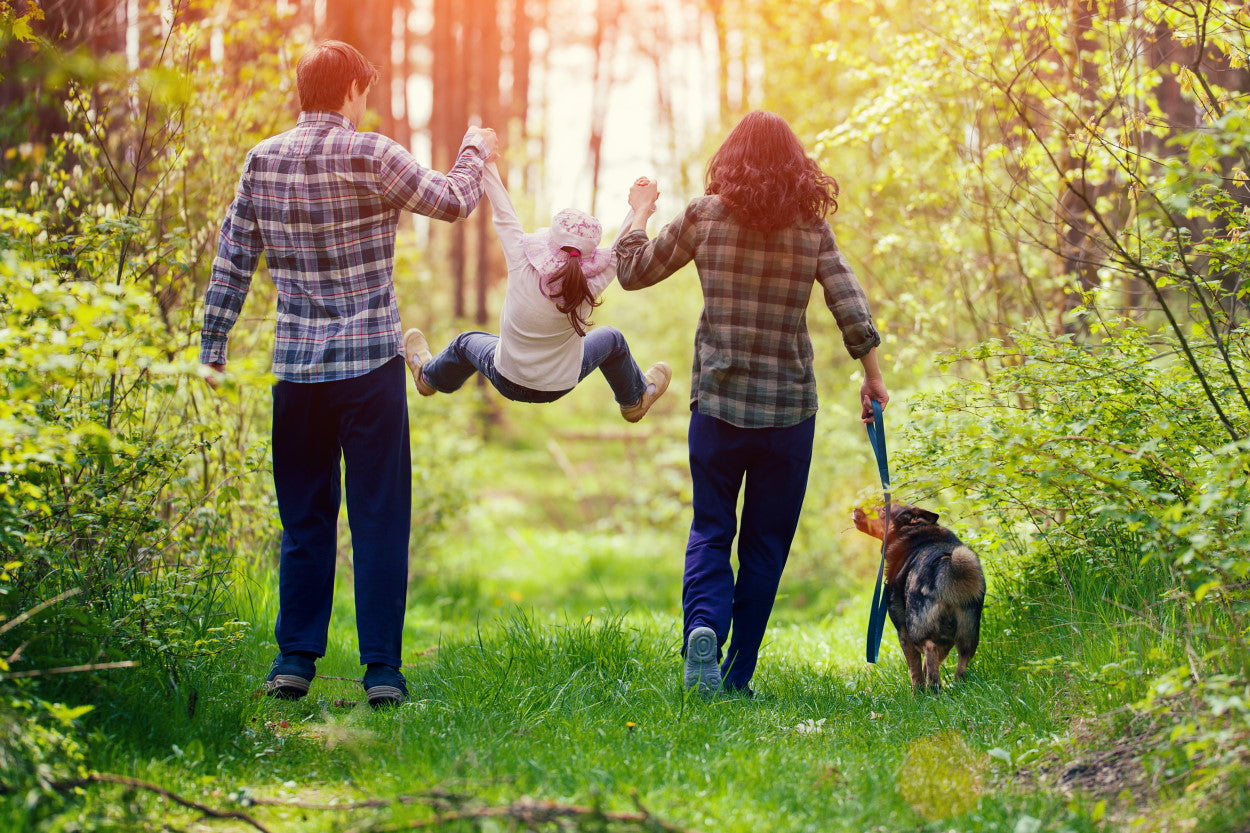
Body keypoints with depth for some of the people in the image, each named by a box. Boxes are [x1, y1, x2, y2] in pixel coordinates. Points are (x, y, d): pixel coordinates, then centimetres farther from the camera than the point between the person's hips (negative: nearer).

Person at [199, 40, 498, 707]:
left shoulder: (262, 161, 4)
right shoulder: (371, 156, -9)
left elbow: (232, 260, 6)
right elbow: (452, 202, 3)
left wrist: (213, 347, 13)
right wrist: (475, 154, 23)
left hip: (296, 369, 4)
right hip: (371, 364, -4)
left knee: (304, 519, 13)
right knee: (379, 519, 1)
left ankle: (295, 660, 14)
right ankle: (381, 668, 1)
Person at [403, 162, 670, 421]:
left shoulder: (522, 270, -31)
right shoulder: (588, 288, -30)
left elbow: (503, 217, -20)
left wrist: (486, 165, -11)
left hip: (507, 382, 0)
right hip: (560, 387, 0)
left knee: (466, 342, 31)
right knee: (611, 339, 27)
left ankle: (429, 376, 61)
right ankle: (635, 400, 52)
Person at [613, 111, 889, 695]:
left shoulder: (704, 216, -2)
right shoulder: (812, 229, 0)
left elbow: (632, 272, 8)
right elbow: (853, 312, -4)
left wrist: (639, 211, 23)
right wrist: (873, 378, 7)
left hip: (718, 401, 0)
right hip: (789, 407, 0)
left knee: (710, 531, 9)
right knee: (766, 543, 11)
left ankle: (703, 626, -20)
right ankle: (737, 677, 9)